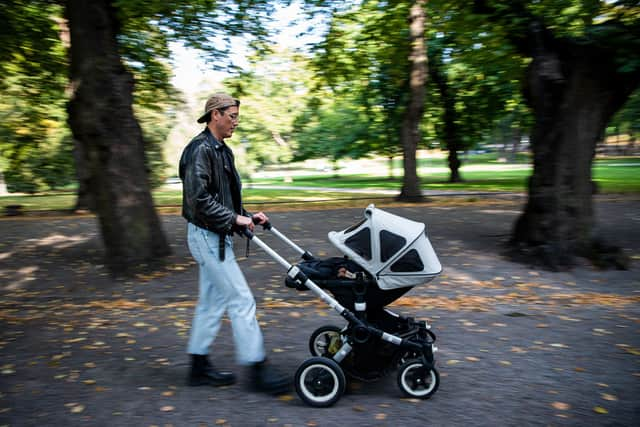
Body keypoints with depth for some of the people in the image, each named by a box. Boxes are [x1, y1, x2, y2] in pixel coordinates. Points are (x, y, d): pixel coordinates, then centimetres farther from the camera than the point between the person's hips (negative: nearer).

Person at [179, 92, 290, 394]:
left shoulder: (221, 151, 15)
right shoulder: (200, 149, -16)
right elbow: (199, 198, -24)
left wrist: (248, 216, 9)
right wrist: (234, 219, -20)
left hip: (216, 237, 10)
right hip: (207, 237, -10)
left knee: (212, 302, 15)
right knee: (241, 300, -6)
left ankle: (199, 367, 26)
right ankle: (256, 368, 5)